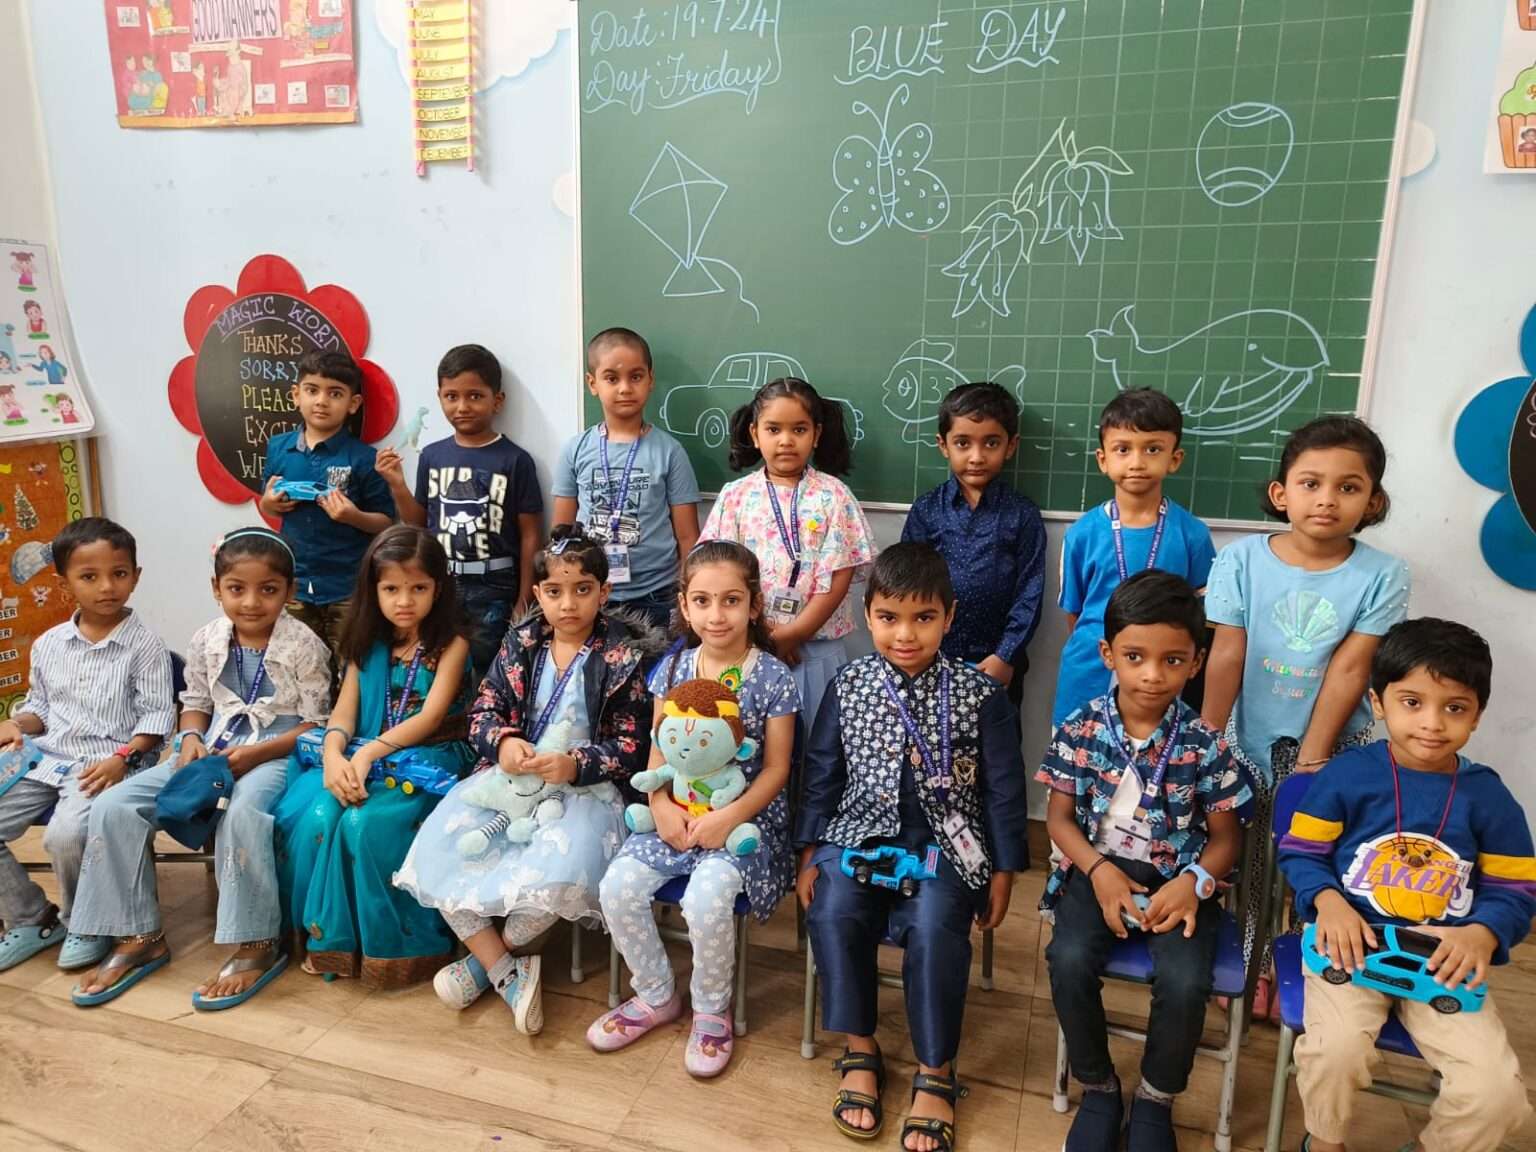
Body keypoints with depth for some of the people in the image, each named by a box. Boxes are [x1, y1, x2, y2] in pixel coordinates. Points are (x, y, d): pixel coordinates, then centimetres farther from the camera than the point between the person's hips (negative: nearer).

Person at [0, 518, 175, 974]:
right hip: (46, 759, 6)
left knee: (65, 834, -29)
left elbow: (156, 716, -8)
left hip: (106, 764, -6)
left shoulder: (143, 645, -7)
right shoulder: (48, 644, 9)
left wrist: (122, 758, -21)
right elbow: (40, 705, 21)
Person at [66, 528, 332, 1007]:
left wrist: (254, 753, -20)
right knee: (113, 806, -10)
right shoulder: (207, 640, 4)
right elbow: (195, 703, 15)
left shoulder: (304, 645, -10)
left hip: (276, 752, -6)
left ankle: (257, 945, -22)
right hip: (212, 751, 6)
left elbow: (315, 724, -9)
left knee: (242, 812, -38)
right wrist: (191, 740, -6)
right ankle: (139, 937, 2)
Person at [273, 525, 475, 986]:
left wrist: (370, 754, -23)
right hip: (362, 758, 5)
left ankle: (392, 943, -11)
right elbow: (344, 713, 3)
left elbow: (430, 717, -13)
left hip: (426, 759, -5)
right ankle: (328, 934, -5)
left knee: (367, 822, -31)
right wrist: (334, 756, -19)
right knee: (312, 813, -23)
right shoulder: (368, 646, 12)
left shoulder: (451, 646, -3)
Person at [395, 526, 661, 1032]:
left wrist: (574, 765, -24)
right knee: (438, 847, -19)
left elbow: (632, 748, -7)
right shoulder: (520, 645, 7)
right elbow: (483, 710, 7)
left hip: (584, 787, -4)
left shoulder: (623, 658, -5)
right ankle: (508, 972, -7)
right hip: (509, 776, 4)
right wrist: (503, 742, -16)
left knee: (559, 871, -33)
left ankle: (486, 958, 1)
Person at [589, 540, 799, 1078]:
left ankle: (712, 1009, 4)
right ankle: (656, 995, 13)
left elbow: (776, 768, -8)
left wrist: (731, 816, -21)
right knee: (617, 887, -15)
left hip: (746, 815, -4)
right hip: (677, 812, 5)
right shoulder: (673, 667, 3)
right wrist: (661, 805, -11)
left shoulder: (773, 677, -9)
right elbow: (658, 751, 7)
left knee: (705, 899, -29)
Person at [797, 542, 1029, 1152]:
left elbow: (1003, 788, 2)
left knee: (933, 928, -28)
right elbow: (822, 774, 8)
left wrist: (1003, 873, 4)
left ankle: (935, 1071, -5)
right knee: (833, 912, -25)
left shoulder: (980, 695, -5)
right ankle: (860, 1050, -2)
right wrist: (810, 854, 6)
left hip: (945, 840, -2)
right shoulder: (848, 686, 1)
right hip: (861, 832, 2)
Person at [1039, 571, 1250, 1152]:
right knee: (1069, 960, -25)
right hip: (1099, 869, 1)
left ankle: (1156, 1098, 8)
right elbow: (1060, 816, 0)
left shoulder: (1204, 744, -8)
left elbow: (1226, 836, 1)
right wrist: (1098, 870, -16)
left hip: (1176, 879, 0)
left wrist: (1195, 881, -19)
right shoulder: (1081, 728, -5)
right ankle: (1098, 1088, 4)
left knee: (1185, 983, -25)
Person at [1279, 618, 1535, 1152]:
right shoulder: (1346, 774, -7)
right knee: (1336, 1048, -27)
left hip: (1446, 960, 3)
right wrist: (1328, 902, -18)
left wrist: (1482, 935, -15)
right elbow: (1301, 851, 0)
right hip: (1353, 944, -2)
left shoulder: (1489, 797, 0)